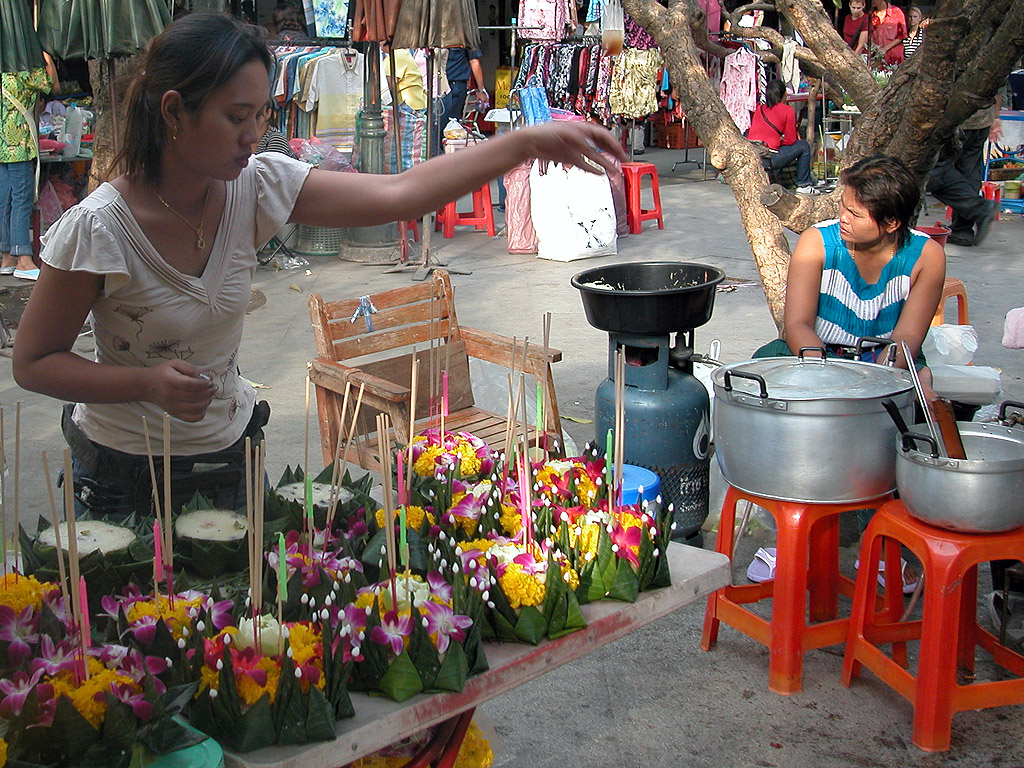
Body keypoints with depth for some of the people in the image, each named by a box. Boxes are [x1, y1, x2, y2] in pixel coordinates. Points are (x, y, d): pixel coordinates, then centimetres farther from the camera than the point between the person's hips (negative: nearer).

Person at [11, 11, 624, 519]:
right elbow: (33, 362, -12)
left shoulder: (256, 187, -11)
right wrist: (148, 383, -28)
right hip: (125, 475, -4)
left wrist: (530, 142, -22)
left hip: (229, 455, 4)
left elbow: (398, 195, -16)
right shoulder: (97, 228, -22)